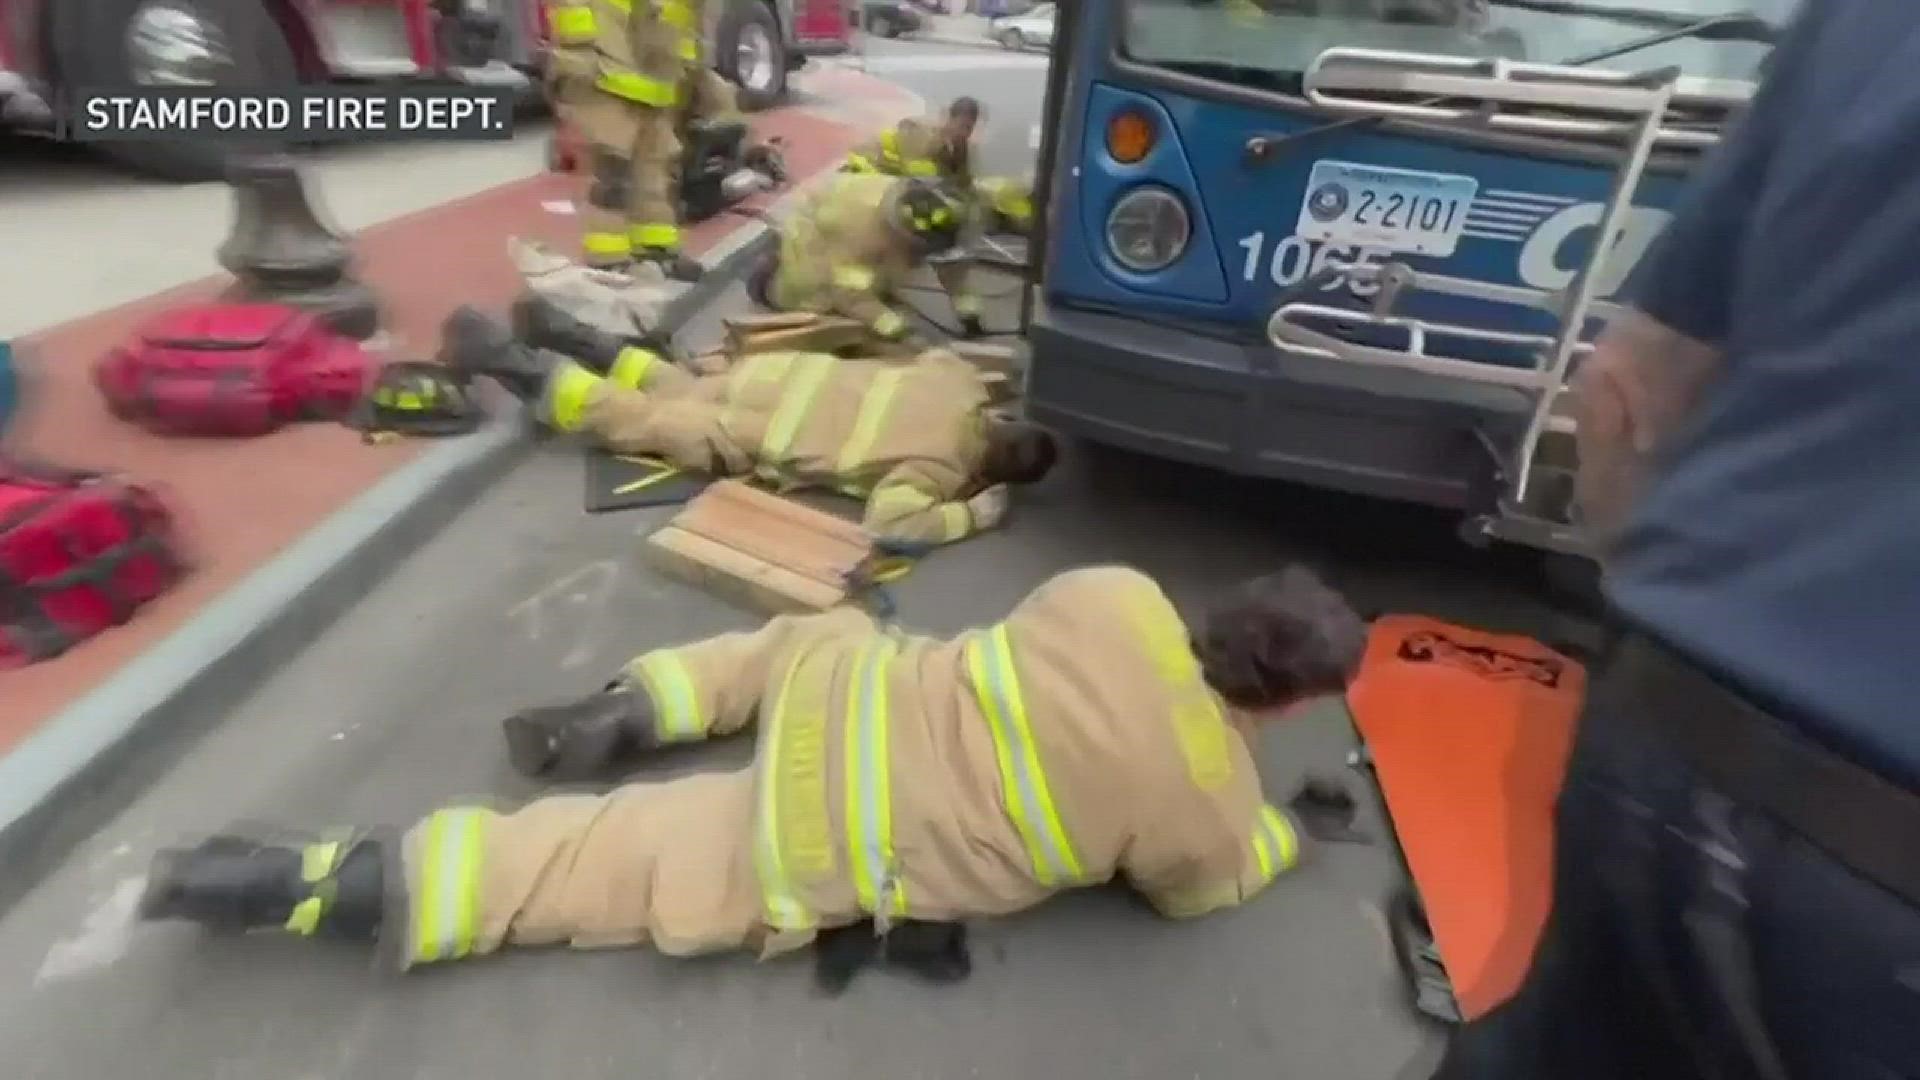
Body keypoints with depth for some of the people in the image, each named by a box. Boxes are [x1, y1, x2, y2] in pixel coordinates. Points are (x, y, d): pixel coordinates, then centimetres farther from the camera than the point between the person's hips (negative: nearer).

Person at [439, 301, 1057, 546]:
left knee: (679, 391, 28)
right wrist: (975, 513, -26)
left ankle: (566, 336, 33)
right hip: (755, 434, -6)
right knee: (638, 421, 8)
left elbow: (934, 355, 20)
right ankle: (507, 362, 13)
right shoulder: (941, 467, -23)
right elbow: (888, 523, -36)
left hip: (796, 376, 7)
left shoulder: (962, 384, -1)